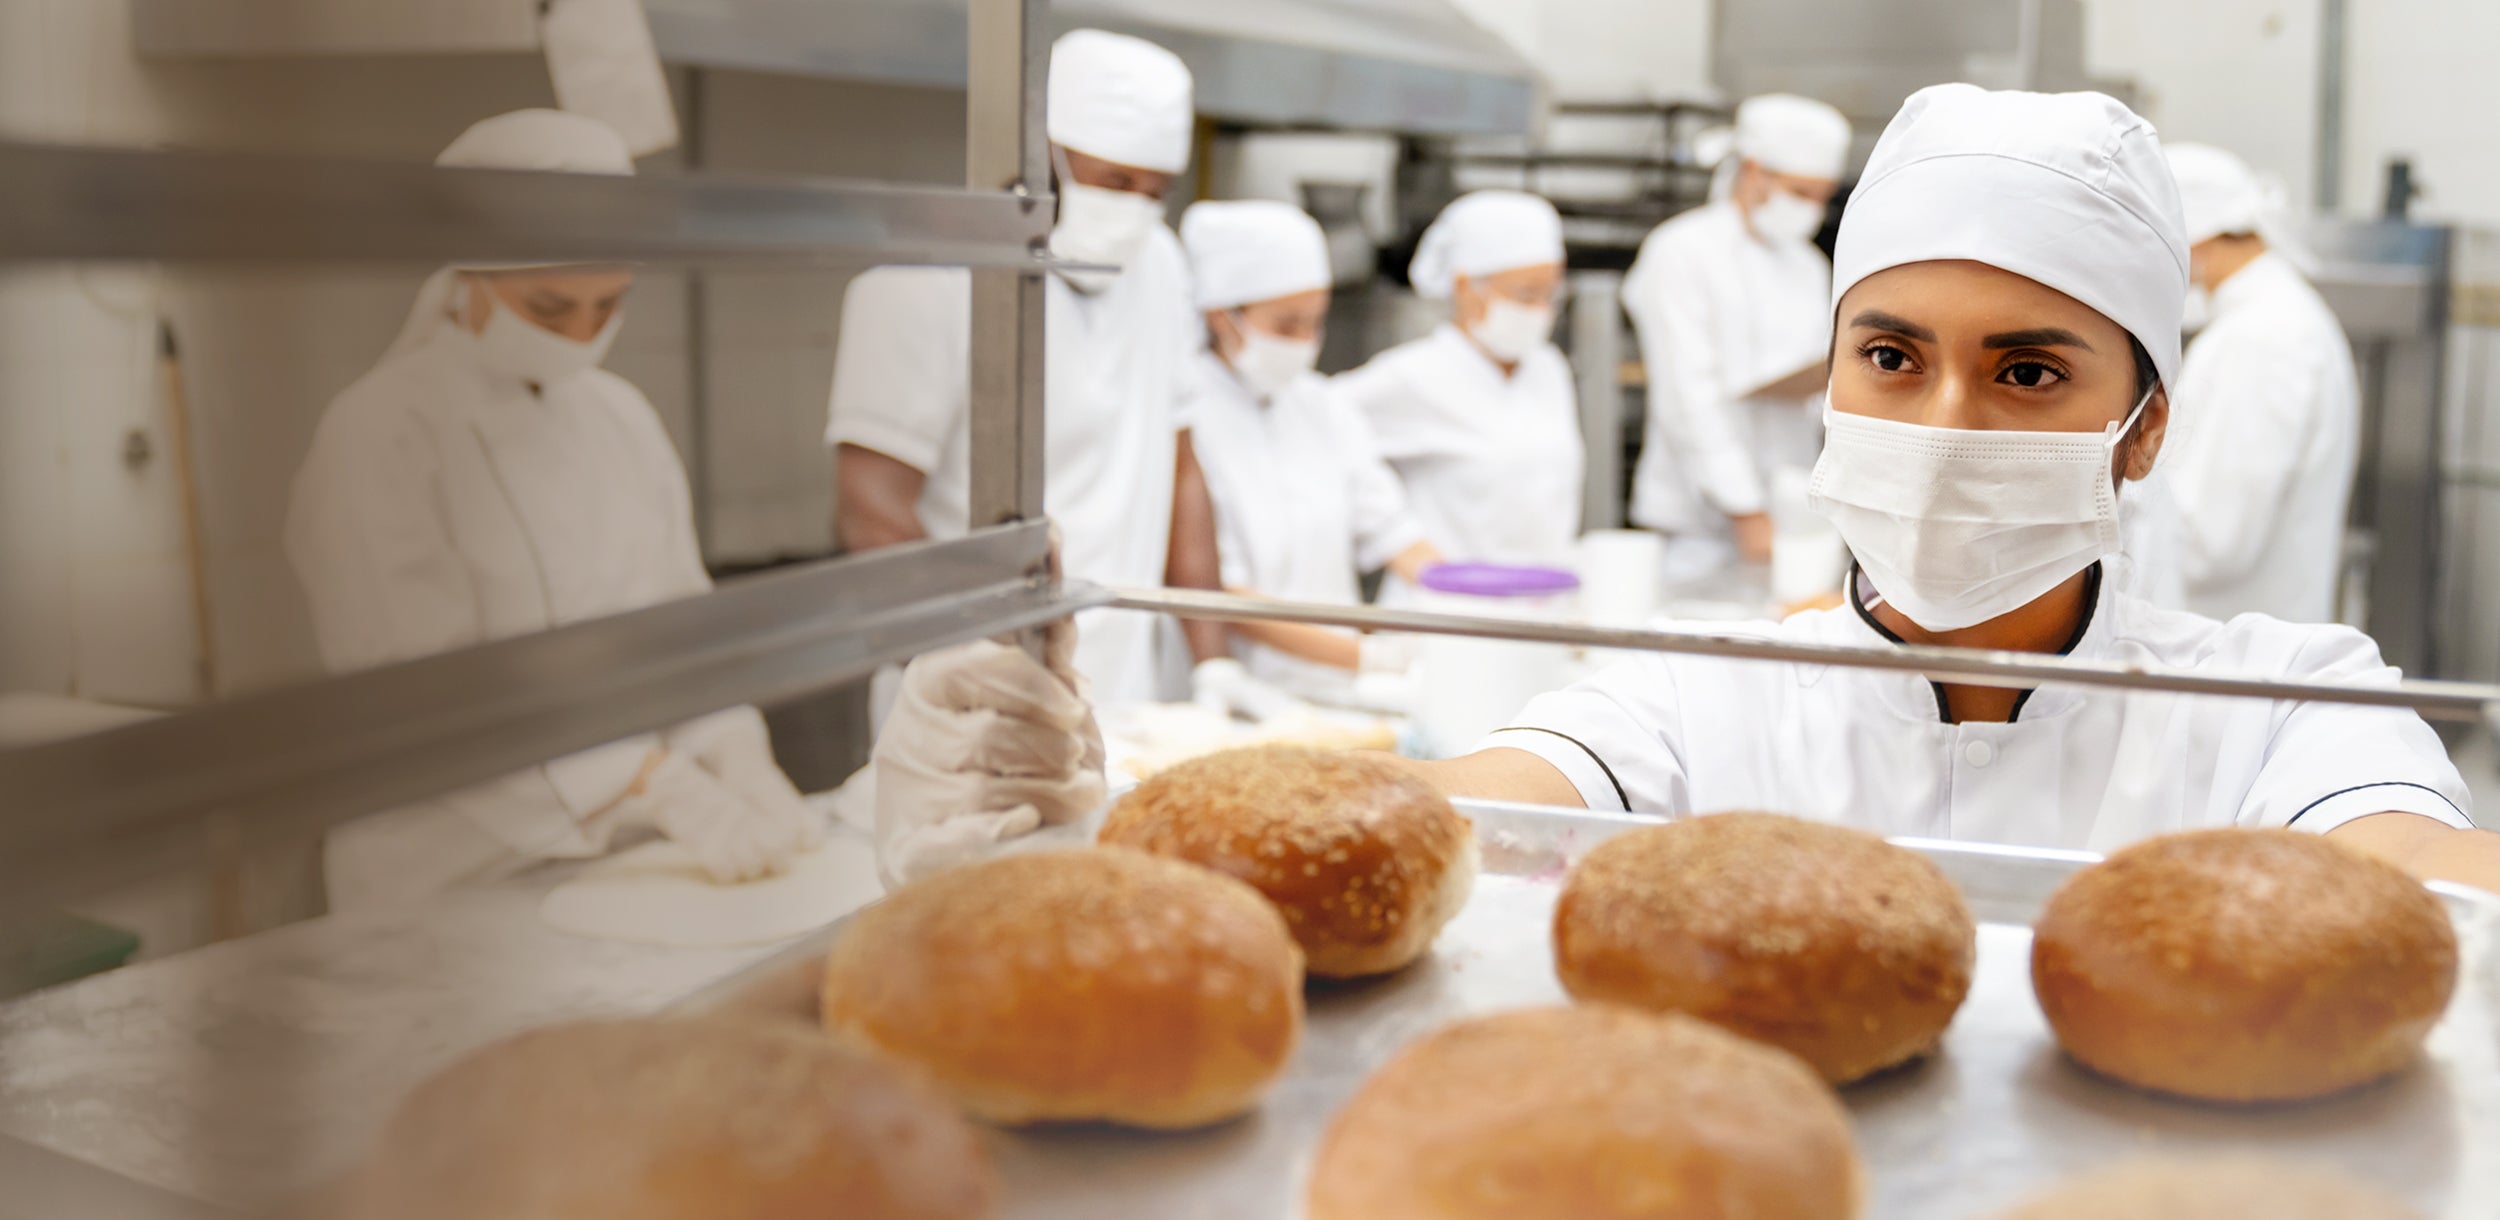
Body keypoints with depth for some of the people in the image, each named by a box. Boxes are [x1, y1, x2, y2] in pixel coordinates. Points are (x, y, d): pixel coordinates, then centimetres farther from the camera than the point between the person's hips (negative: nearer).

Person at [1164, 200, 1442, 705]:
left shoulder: (1322, 407, 16)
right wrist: (1364, 657, -20)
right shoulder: (1188, 421, -7)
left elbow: (1387, 528, 12)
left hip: (1334, 700, 7)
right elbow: (1211, 595, -13)